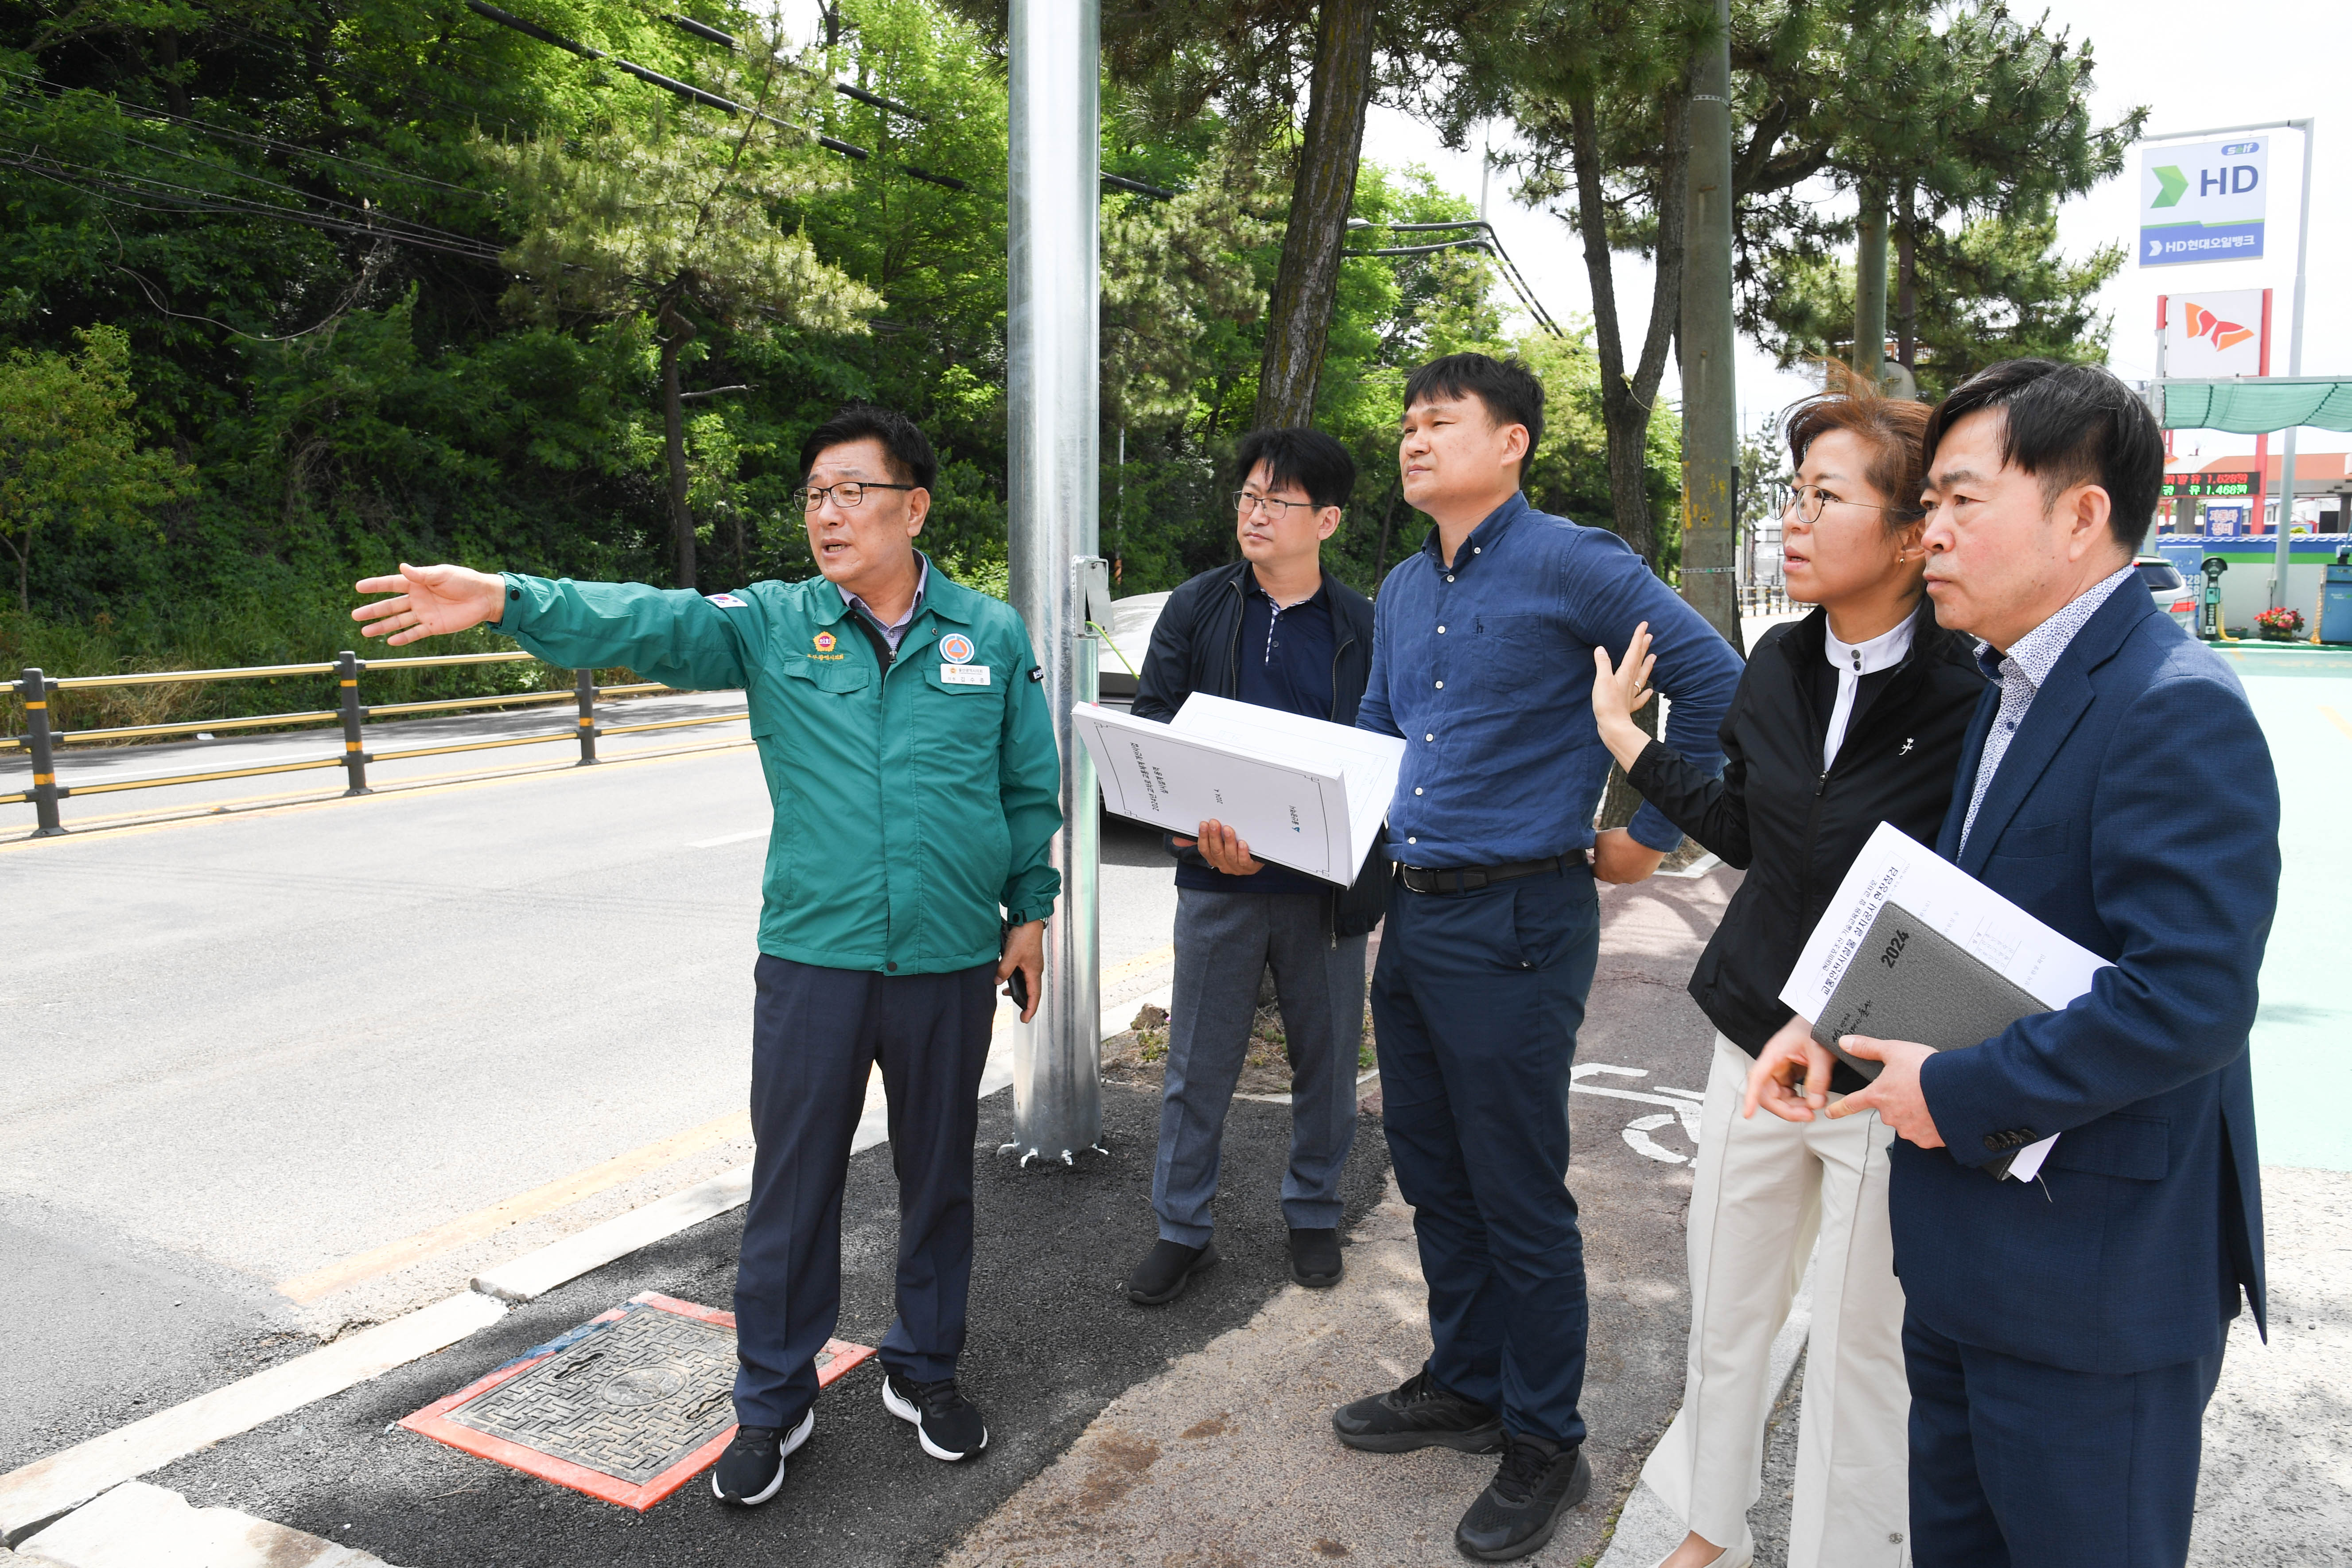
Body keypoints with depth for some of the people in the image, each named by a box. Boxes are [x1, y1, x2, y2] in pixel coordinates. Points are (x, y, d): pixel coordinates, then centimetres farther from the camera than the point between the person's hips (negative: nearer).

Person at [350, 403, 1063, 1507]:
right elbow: (649, 623, -16)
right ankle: (773, 1403, 29)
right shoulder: (773, 625, -1)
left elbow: (1032, 787, 7)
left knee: (938, 1178, 15)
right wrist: (508, 599, -31)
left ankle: (925, 1373, 37)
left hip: (952, 964, 1)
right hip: (812, 959, 0)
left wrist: (1030, 910, 5)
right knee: (791, 1187, 9)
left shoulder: (991, 636, 1)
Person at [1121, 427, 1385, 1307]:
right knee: (1197, 1067, 8)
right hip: (1218, 883, 0)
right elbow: (1150, 722, 0)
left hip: (1324, 884, 0)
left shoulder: (1362, 627, 2)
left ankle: (1313, 1215, 34)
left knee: (1326, 1061, 13)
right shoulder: (1198, 607, 3)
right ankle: (1182, 1231, 24)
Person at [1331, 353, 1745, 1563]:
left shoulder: (1570, 566, -11)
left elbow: (1715, 681, -11)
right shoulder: (1402, 591, 13)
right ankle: (1465, 1384, 36)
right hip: (1410, 915, 8)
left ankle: (1545, 1444, 20)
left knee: (1519, 1198, 2)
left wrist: (1651, 834, -7)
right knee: (1434, 1176, 18)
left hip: (1516, 920, -8)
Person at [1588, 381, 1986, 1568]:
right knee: (1724, 1316, 20)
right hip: (1757, 1044, 6)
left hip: (1894, 1081, -6)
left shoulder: (1971, 699, -19)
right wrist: (1629, 744, 16)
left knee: (1857, 1354, 12)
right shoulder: (1778, 667, 1)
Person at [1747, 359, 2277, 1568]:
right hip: (1965, 1254, 9)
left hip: (2093, 1281, -9)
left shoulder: (2175, 711, -21)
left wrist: (1957, 1093, -20)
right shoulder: (2009, 690, 10)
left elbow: (2187, 1000, -29)